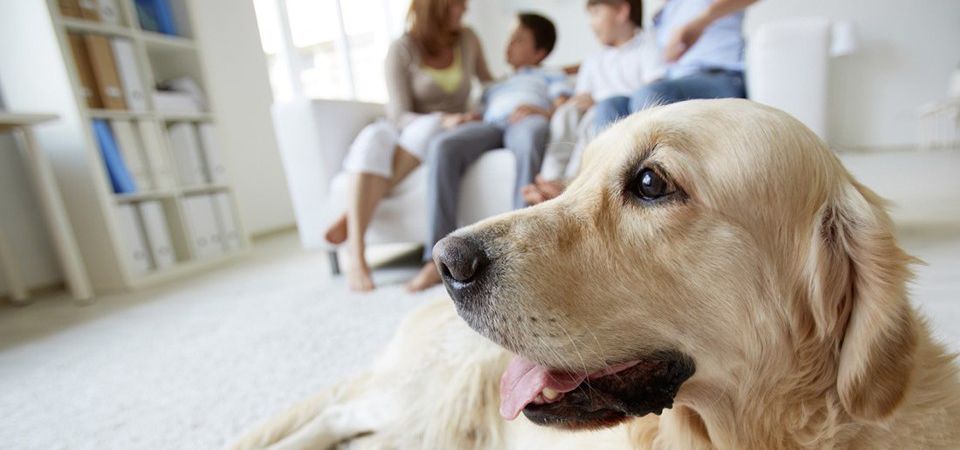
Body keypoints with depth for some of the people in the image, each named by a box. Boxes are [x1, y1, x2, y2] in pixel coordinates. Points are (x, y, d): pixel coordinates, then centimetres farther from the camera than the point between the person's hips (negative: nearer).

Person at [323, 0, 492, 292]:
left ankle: (351, 217, -32)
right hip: (401, 132, -1)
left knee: (428, 128, -35)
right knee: (373, 139, -37)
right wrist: (444, 120, -28)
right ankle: (356, 256, -44)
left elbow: (488, 82, 27)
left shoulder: (467, 39, 8)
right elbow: (400, 116, -14)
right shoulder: (402, 50, -5)